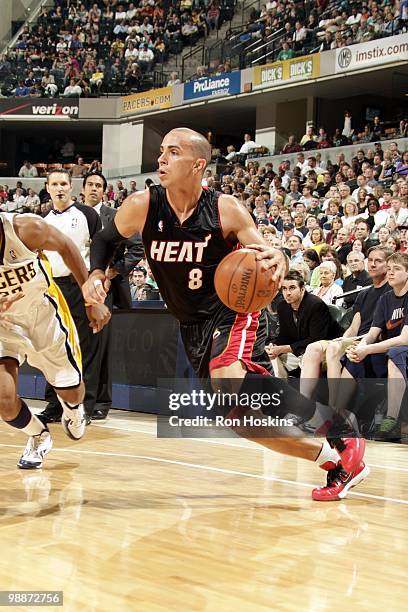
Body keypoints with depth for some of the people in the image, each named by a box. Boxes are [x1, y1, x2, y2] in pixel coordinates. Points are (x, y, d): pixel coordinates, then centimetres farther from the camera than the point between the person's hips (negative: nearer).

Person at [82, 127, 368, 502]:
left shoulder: (226, 210, -15)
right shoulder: (142, 207, -7)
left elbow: (264, 257, -8)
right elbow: (106, 240, 10)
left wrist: (279, 261, -32)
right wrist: (96, 274, -10)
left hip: (233, 310, -5)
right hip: (192, 326, 5)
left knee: (227, 379, -34)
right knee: (240, 416, 2)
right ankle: (331, 460, 17)